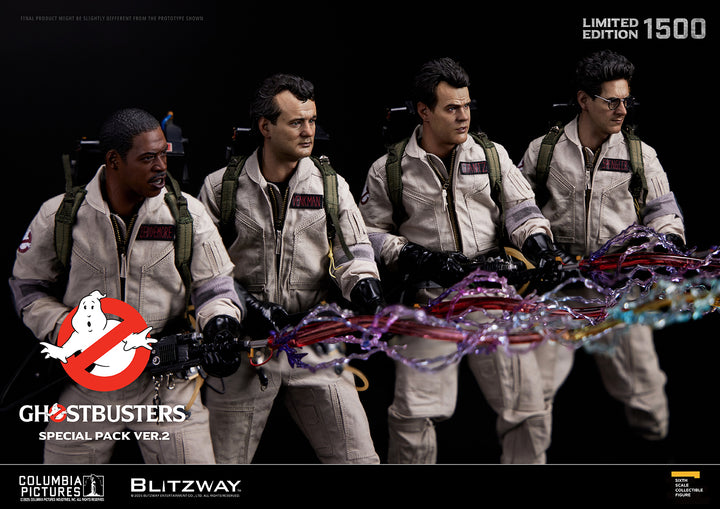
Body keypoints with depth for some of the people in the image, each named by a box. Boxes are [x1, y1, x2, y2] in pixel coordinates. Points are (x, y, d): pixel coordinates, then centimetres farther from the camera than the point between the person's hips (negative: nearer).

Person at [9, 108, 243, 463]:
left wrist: (220, 320, -17)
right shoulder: (58, 216, -2)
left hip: (166, 384, 0)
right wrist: (67, 331, -8)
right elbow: (29, 287, 9)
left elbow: (214, 285, 4)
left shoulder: (188, 213, 0)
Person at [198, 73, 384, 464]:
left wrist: (361, 283, -13)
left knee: (358, 458, -3)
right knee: (224, 460, 9)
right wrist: (244, 305, -12)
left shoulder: (332, 185, 5)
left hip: (315, 345, 1)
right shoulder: (220, 187, 0)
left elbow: (354, 250, 9)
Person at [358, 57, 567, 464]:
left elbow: (521, 208, 11)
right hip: (430, 299, -2)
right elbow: (372, 233, 7)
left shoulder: (492, 154, 11)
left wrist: (537, 240, -11)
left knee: (528, 406, 2)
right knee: (413, 414, -7)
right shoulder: (388, 170, 4)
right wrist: (418, 258, -8)